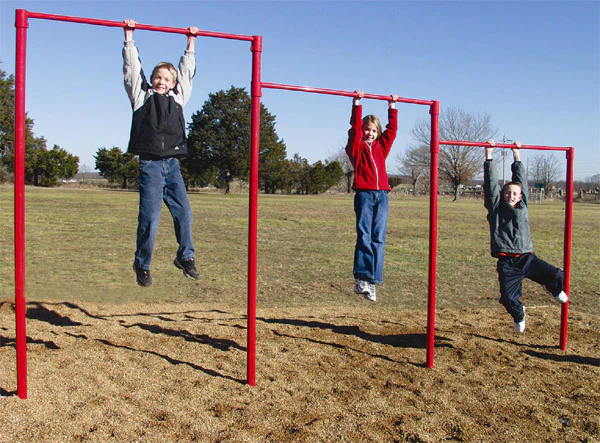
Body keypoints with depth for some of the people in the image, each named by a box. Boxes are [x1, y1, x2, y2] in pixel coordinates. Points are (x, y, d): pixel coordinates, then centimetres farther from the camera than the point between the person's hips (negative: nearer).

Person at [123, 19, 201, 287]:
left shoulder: (178, 98, 17)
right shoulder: (142, 96, 10)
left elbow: (187, 72, 27)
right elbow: (132, 68, 11)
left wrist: (191, 43, 33)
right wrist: (129, 37, 15)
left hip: (172, 164, 4)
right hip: (150, 164, -3)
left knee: (184, 212, -2)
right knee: (150, 217, -7)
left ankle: (185, 257, 14)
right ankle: (142, 264, 8)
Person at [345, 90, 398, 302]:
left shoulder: (381, 147, 21)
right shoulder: (356, 147, 9)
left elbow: (392, 129, 26)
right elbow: (355, 126, -1)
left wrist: (392, 107, 28)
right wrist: (356, 104, -3)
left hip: (382, 196, 4)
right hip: (364, 194, -4)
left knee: (378, 239, -1)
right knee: (364, 236, -11)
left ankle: (372, 282, 0)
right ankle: (361, 278, -10)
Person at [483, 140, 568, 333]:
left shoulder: (522, 206, 11)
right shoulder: (496, 208, 3)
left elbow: (521, 181, 18)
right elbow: (491, 184, -1)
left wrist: (517, 157, 22)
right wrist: (489, 157, -1)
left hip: (527, 257, 3)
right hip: (507, 263, -3)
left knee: (557, 276, -14)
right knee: (508, 299, -12)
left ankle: (555, 290, 27)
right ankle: (519, 314, 27)